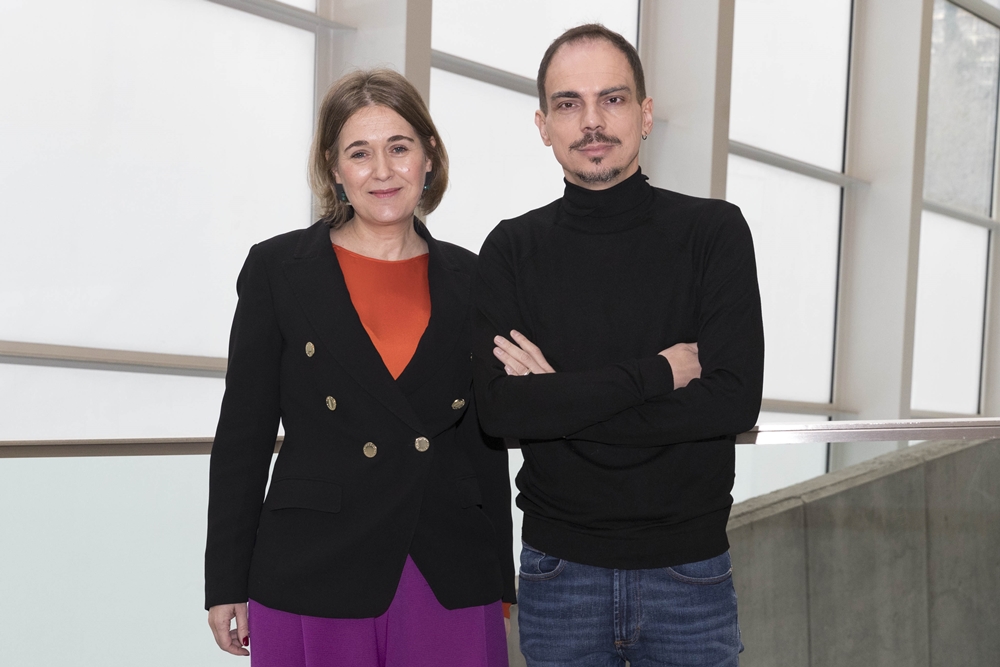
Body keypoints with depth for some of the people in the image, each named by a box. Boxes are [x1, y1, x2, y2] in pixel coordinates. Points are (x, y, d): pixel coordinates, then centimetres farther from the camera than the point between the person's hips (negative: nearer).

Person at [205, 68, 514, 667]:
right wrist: (227, 583, 0)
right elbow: (243, 435, 1)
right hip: (316, 576, -1)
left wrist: (500, 584, 9)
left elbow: (486, 442, 10)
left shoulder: (469, 280, 7)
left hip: (451, 585, 2)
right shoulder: (278, 270, 1)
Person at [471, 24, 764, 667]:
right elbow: (500, 408, -13)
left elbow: (736, 401, -13)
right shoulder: (512, 250, 1)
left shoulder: (714, 230, -3)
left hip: (688, 568, -1)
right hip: (558, 571, 1)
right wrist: (658, 371, -17)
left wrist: (561, 400, -14)